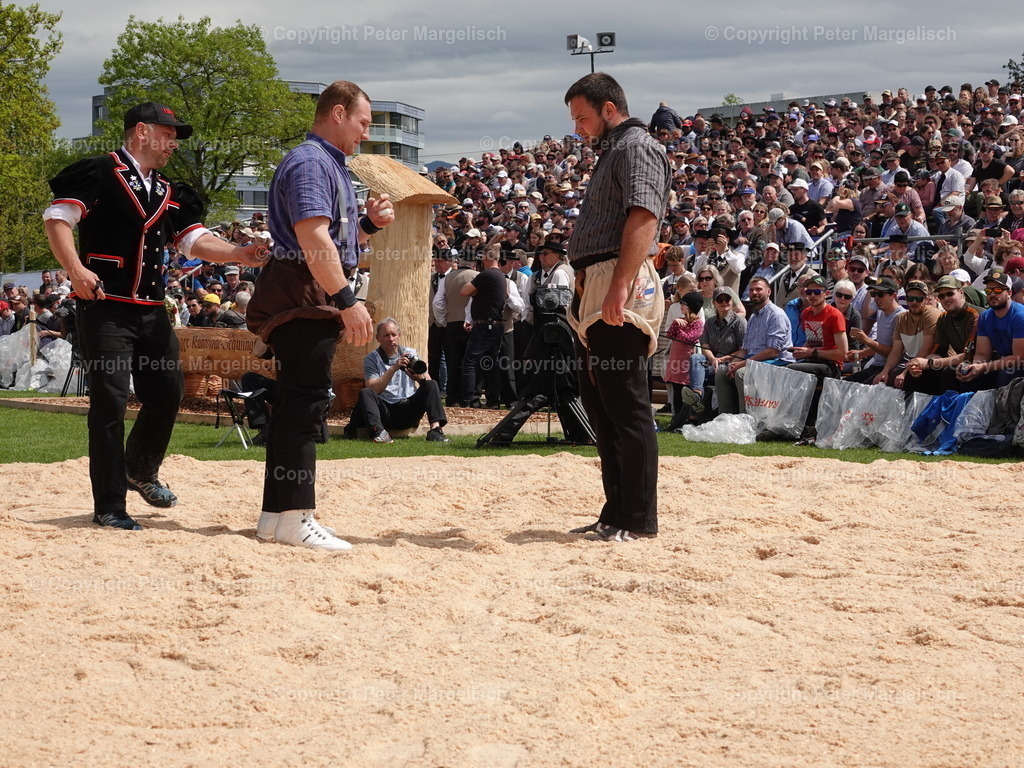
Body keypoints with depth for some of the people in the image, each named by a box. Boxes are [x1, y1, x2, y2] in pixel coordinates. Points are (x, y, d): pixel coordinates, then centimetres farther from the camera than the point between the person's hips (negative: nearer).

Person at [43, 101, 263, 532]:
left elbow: (195, 239, 12)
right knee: (110, 402, -7)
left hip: (152, 311, 7)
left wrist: (237, 255, -5)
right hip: (105, 307, -7)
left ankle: (141, 471, 37)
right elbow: (57, 218, -10)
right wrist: (75, 270, -22)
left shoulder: (170, 193, 17)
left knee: (168, 392, 10)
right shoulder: (98, 174, -4)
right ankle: (108, 508, 0)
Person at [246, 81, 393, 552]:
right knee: (305, 401, -13)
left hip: (316, 301, 11)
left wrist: (369, 223, 12)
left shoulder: (332, 167, 24)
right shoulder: (309, 162, -10)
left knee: (296, 403, 10)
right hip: (303, 296, -11)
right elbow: (312, 236, -23)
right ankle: (295, 517, -15)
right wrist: (347, 300, -27)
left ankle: (276, 515, 13)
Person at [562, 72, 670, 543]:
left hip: (620, 294, -11)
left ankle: (639, 520, -7)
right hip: (594, 293, 11)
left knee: (626, 407, -10)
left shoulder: (637, 148, -7)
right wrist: (587, 293, 18)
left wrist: (619, 288, -29)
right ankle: (616, 513, 19)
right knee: (598, 403, 13)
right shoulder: (612, 153, 25)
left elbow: (642, 220, -20)